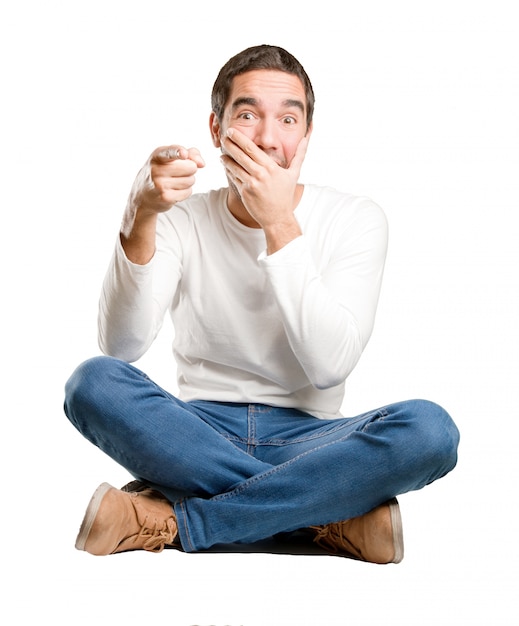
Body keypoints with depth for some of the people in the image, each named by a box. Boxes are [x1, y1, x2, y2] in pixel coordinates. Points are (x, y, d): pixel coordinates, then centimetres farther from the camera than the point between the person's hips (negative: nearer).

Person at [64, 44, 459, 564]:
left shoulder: (356, 221, -1)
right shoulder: (181, 220, 1)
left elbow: (329, 366, -15)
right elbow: (121, 347, -15)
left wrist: (280, 226, -19)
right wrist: (140, 218, -28)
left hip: (305, 440, 0)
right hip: (198, 435, 1)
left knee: (430, 428, -29)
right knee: (93, 383, -28)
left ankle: (170, 520, -24)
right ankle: (332, 515, -24)